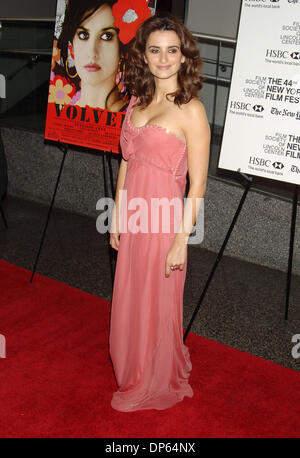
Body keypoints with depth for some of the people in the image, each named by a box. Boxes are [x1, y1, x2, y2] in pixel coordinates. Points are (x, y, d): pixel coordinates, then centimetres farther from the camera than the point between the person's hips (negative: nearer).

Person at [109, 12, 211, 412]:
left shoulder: (191, 110, -14)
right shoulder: (137, 101, 7)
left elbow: (197, 183, -14)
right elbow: (126, 162, 11)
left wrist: (182, 240, -16)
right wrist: (116, 219, 11)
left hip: (164, 221, -6)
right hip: (133, 217, 7)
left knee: (157, 305, 10)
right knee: (129, 299, 19)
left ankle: (157, 384, 35)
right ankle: (133, 374, 43)